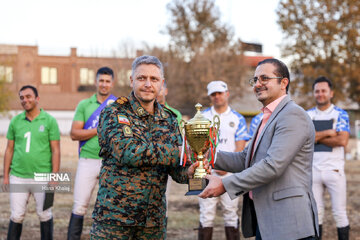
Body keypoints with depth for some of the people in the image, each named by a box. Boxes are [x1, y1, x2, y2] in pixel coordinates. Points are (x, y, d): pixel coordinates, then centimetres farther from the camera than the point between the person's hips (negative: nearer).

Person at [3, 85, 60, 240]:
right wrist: (6, 176, 8)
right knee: (16, 216, 4)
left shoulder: (49, 121, -1)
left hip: (42, 177, -2)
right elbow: (9, 150, 12)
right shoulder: (15, 121, 8)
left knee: (44, 215, 7)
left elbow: (56, 151, -2)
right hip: (18, 177, 2)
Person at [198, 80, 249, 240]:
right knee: (206, 215, -1)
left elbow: (240, 148, 1)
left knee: (231, 213, 2)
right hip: (207, 173, 0)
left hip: (230, 173, 0)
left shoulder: (238, 119, 7)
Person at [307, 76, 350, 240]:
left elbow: (342, 140, -12)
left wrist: (317, 137, -6)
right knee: (316, 212, 8)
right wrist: (328, 132, -11)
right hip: (313, 169, 3)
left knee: (339, 212, -2)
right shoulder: (307, 115, 10)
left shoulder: (340, 114, 2)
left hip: (334, 169, -2)